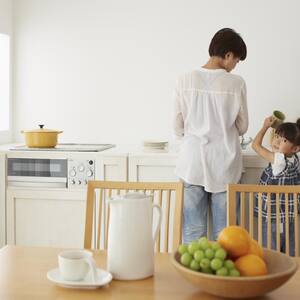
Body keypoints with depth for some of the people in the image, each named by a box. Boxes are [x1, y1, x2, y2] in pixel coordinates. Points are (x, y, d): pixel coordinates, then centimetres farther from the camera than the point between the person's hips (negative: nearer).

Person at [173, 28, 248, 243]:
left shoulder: (185, 81, -3)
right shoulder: (236, 83, -8)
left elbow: (178, 127, 2)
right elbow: (242, 127, 3)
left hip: (193, 163, 1)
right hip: (224, 165, -1)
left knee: (193, 231, 7)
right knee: (223, 231, 7)